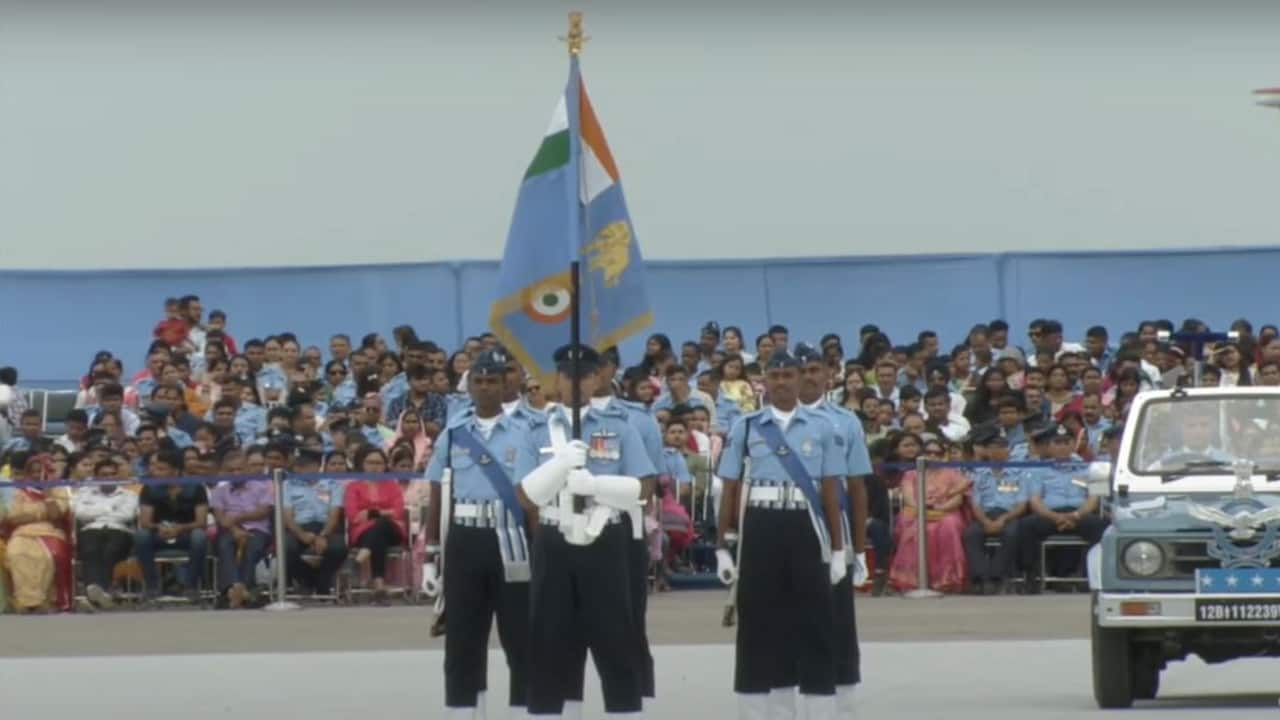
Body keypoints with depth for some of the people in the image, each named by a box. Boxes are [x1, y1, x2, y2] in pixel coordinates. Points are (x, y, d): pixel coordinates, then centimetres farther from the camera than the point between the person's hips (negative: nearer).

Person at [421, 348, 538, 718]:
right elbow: (437, 498, 11)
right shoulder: (453, 433, 9)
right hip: (464, 542, 2)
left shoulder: (522, 433, 1)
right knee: (461, 640, 5)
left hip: (510, 541, -2)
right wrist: (430, 557, 7)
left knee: (521, 638, 0)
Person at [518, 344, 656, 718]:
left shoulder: (618, 426, 5)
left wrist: (594, 483, -15)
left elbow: (643, 487, -1)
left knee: (615, 637, 0)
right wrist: (561, 464, -17)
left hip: (606, 543, -1)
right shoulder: (539, 430, 7)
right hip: (554, 544, 1)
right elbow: (527, 495, 0)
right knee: (551, 639, 3)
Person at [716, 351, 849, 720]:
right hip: (760, 530, 0)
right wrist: (723, 547, 2)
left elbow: (831, 490, 5)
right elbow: (730, 490, 6)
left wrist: (837, 550, 3)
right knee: (760, 623, 2)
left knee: (813, 622, -1)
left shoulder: (821, 427, 5)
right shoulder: (746, 427, 4)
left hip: (805, 529, 0)